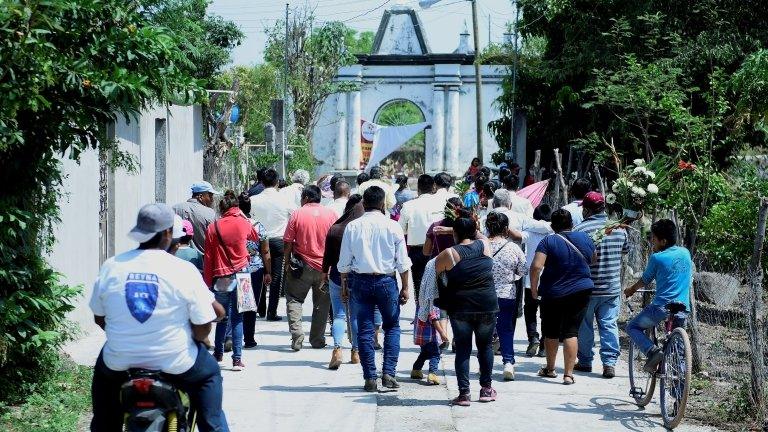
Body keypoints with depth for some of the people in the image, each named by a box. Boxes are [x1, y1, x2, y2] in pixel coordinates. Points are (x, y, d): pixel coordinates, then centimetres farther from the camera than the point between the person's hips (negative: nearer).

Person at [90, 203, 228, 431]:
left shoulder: (110, 267, -4)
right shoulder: (185, 270, -12)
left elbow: (99, 318, 6)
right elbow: (203, 327, -9)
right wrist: (194, 339, 13)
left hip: (120, 361, 2)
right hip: (174, 363, -2)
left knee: (103, 372, 37)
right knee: (210, 373, 29)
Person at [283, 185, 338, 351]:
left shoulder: (297, 214, -5)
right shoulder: (331, 214, 0)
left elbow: (288, 242, -4)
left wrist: (287, 262, 7)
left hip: (302, 266, -2)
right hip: (325, 267, 2)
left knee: (294, 299, 8)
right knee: (322, 304, 13)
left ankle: (297, 334, -10)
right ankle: (317, 339, 16)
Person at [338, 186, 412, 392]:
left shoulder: (352, 227, -3)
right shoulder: (393, 226, -6)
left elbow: (344, 262, 2)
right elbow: (402, 262, -3)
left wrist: (344, 284, 14)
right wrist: (405, 288, 6)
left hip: (360, 281, 1)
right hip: (386, 281, -1)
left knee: (365, 330, 7)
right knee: (392, 327, 13)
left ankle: (370, 379, 8)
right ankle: (389, 373, 1)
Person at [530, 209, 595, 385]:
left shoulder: (549, 241, -12)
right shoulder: (585, 239, 1)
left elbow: (536, 266, -20)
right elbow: (593, 260, 19)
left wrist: (533, 287, -8)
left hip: (553, 293, -2)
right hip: (581, 292, 2)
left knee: (551, 332, 15)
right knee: (571, 332, 2)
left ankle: (550, 369, 30)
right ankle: (568, 374, -5)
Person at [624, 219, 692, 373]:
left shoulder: (657, 258, -6)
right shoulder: (685, 253, 10)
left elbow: (644, 281, 8)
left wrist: (630, 290, 27)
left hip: (662, 307, -5)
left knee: (632, 327, 11)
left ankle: (652, 351, -13)